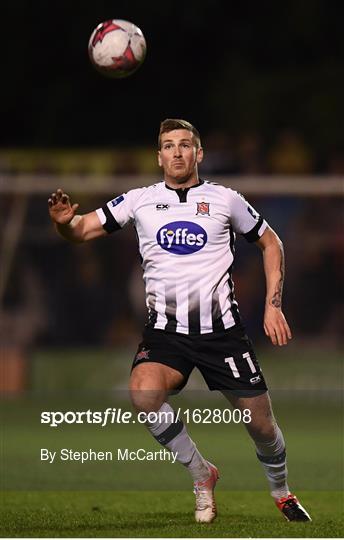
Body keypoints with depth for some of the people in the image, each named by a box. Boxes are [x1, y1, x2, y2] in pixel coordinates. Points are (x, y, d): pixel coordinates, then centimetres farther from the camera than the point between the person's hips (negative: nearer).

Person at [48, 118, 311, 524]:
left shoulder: (225, 200, 3)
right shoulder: (140, 201, 4)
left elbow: (270, 243, 15)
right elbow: (83, 230, 1)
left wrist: (273, 305, 7)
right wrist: (64, 222, -24)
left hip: (222, 328, 0)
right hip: (166, 330, 0)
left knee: (261, 425, 0)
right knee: (143, 392, -30)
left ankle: (281, 493, 33)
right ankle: (201, 475, -8)